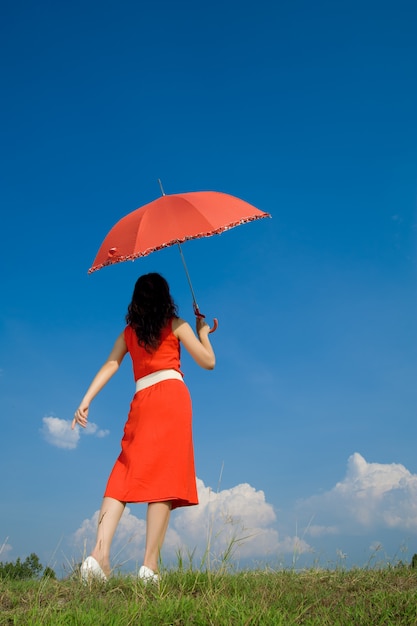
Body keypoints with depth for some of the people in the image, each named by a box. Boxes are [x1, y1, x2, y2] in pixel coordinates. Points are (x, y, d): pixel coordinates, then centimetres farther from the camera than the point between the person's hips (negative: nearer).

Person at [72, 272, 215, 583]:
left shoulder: (129, 332, 19)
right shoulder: (176, 325, 10)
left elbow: (110, 365, 6)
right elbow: (208, 361, 10)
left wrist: (86, 400, -2)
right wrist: (203, 332, 26)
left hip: (141, 402, 4)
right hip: (172, 396, -4)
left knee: (124, 476, 2)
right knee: (165, 478, -9)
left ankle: (99, 554, -15)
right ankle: (150, 565, -14)